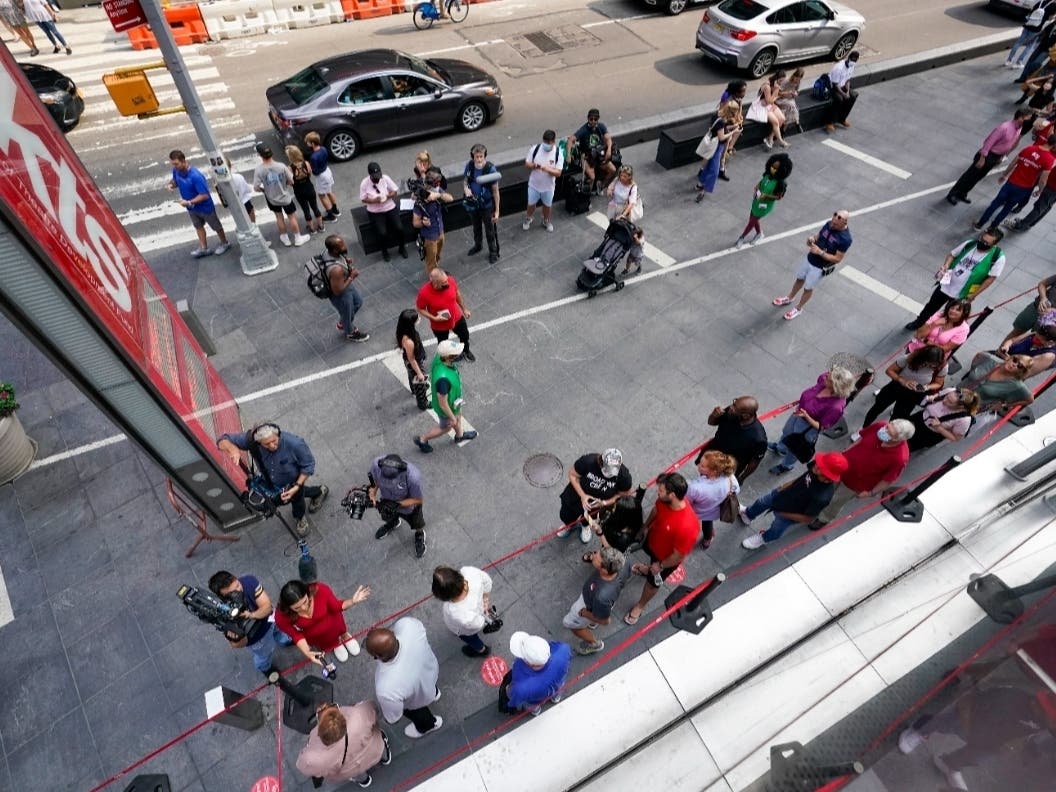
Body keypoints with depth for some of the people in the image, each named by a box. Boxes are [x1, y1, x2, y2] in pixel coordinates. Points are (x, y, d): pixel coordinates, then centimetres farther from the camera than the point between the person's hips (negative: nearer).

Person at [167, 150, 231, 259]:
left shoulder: (196, 176, -34)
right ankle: (203, 248, 38)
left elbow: (204, 195, -31)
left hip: (205, 207, -7)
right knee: (198, 226, 22)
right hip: (191, 208, 7)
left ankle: (225, 243, 38)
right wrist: (171, 184, -15)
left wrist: (188, 202, -31)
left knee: (216, 226, 15)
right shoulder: (176, 170, -13)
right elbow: (175, 180, 9)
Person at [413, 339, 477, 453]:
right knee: (445, 427, 24)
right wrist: (452, 418, -16)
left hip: (451, 397, 7)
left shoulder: (440, 357, -24)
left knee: (458, 416, 33)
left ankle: (460, 435, 63)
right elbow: (442, 404, -33)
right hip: (447, 407, -7)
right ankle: (422, 439, 47)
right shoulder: (443, 378, -48)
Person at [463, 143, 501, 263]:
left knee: (490, 231, 13)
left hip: (487, 205, -4)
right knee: (476, 227, 27)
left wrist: (497, 210, -15)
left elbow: (495, 191, -17)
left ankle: (493, 251, 35)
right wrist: (465, 188, -20)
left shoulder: (490, 169, -25)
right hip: (473, 203, 4)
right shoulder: (469, 165, -13)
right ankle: (478, 245, 52)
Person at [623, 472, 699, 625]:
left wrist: (660, 565, -14)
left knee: (652, 582, 24)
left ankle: (639, 606, 53)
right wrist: (646, 526, 10)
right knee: (650, 556, 37)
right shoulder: (665, 500, -29)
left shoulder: (687, 527, -47)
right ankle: (649, 568, 73)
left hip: (666, 558, -4)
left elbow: (678, 556, -30)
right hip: (652, 539, 4)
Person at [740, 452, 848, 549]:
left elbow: (807, 519, -27)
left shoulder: (822, 496, -44)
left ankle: (763, 538, 61)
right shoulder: (816, 467, -28)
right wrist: (786, 486, -5)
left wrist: (784, 514, -17)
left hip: (789, 513, -5)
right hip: (785, 493, 5)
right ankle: (747, 514, 62)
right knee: (761, 502, 30)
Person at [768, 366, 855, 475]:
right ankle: (780, 448, 67)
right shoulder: (824, 377, -25)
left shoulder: (836, 406, -41)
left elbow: (820, 427, -26)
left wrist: (806, 416, -39)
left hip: (809, 427, -5)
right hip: (799, 413, 5)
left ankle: (786, 466, 55)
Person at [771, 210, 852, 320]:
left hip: (820, 267, -6)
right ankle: (789, 298, 49)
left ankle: (799, 309, 35)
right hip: (809, 258, 6)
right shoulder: (829, 224, -10)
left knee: (808, 288, 12)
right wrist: (812, 238, -17)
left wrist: (820, 252, -32)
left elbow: (837, 259, -24)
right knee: (799, 279, 25)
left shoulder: (845, 239, -29)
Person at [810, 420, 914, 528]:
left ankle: (824, 519, 52)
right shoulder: (880, 426, -26)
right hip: (844, 462, 4)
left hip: (855, 482, -4)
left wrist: (871, 493, -7)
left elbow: (889, 479, -19)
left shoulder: (899, 457, -36)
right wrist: (845, 453, 5)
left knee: (836, 501, 21)